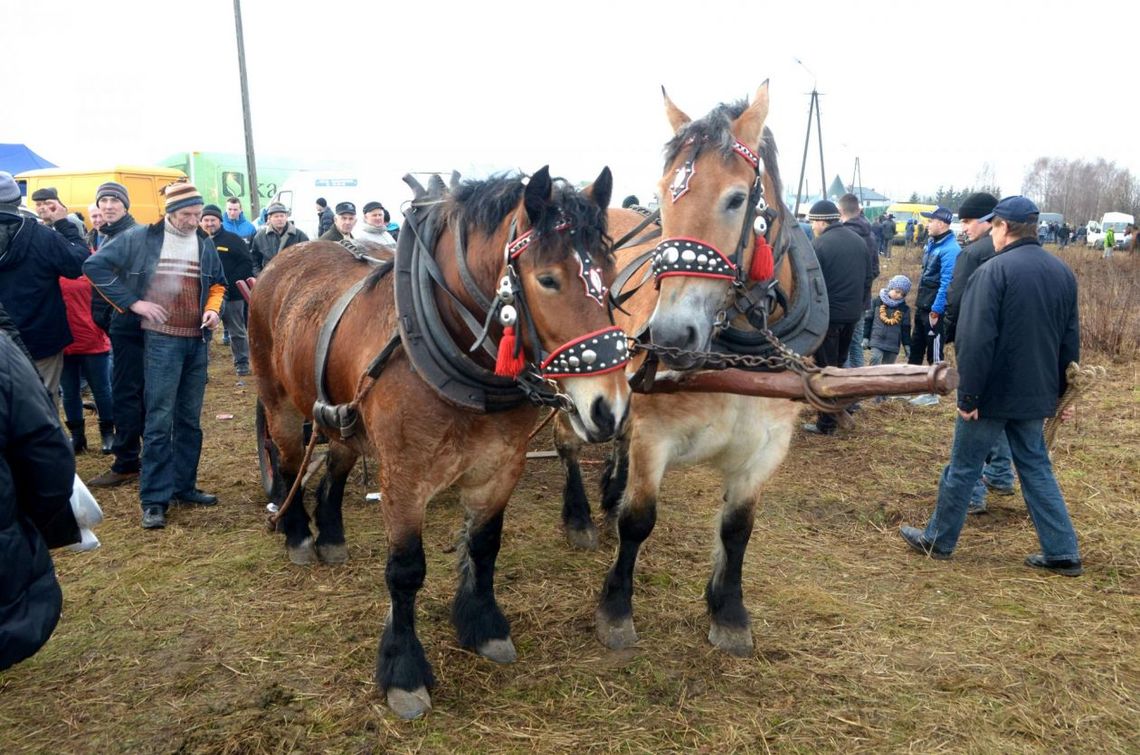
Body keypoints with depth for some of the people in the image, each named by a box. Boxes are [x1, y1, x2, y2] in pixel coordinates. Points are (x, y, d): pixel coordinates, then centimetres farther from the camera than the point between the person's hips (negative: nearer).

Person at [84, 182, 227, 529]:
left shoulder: (204, 243, 8)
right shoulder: (141, 239, -5)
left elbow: (218, 283, 21)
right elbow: (96, 266, -5)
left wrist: (214, 308, 1)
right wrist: (132, 302, -10)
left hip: (197, 342, 5)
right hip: (161, 341, -5)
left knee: (190, 420, 12)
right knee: (159, 421, -6)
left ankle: (184, 485, 24)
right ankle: (154, 500, 0)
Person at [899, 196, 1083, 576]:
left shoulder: (993, 271, -17)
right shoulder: (1062, 272, 6)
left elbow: (976, 341, -21)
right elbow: (1070, 341, 13)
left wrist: (968, 395, -16)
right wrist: (1063, 393, 20)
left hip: (993, 394, -6)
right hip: (1036, 395, 7)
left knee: (962, 469, 7)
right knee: (1036, 468, 17)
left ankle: (937, 540, 21)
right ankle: (1062, 552, 18)